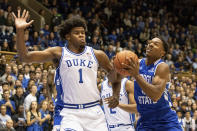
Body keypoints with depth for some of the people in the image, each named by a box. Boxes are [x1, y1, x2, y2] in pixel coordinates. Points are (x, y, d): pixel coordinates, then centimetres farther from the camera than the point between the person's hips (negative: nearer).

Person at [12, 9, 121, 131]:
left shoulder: (97, 55, 8)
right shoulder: (58, 53, 3)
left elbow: (115, 74, 22)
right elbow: (25, 57, -5)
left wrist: (116, 95, 5)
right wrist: (20, 30, -16)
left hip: (94, 111, 3)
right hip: (71, 113, -2)